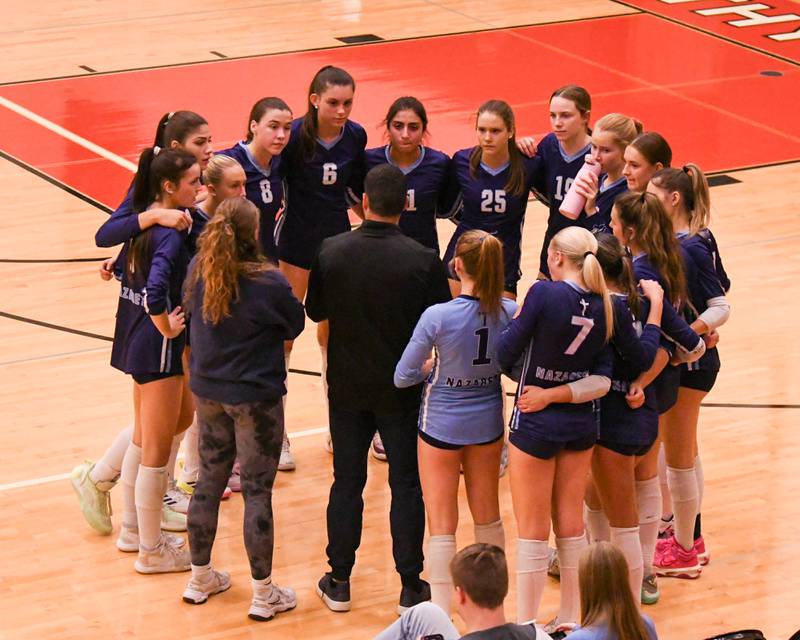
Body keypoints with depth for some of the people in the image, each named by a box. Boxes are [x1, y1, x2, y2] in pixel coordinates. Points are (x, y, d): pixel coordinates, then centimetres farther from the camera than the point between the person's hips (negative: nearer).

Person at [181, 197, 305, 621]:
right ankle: (263, 594, 12)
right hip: (256, 399, -5)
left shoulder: (197, 271, -7)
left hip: (207, 392, 5)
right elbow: (295, 326, -5)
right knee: (257, 491, 4)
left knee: (209, 481, 19)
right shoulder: (269, 283, -21)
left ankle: (200, 578, 31)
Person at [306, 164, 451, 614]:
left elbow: (316, 311, 2)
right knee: (406, 485, 9)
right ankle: (411, 586, 13)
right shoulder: (423, 260, -18)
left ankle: (339, 582, 19)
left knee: (347, 482, 13)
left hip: (347, 388, 2)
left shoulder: (332, 252, -12)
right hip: (402, 391, -2)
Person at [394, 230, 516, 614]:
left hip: (442, 427, -4)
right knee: (488, 515, 21)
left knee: (442, 525, 6)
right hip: (488, 425, 4)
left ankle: (441, 614, 9)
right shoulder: (509, 312, -14)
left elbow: (403, 377, -15)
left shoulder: (438, 317, -25)